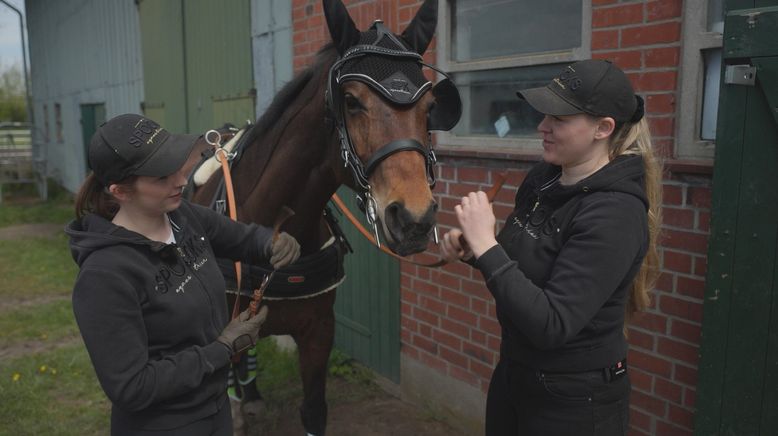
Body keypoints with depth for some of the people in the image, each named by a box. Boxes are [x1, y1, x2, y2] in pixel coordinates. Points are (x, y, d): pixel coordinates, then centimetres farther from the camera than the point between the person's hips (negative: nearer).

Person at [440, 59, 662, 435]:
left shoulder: (615, 214, -26)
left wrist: (486, 245, -31)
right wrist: (472, 249, -7)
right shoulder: (542, 178, -3)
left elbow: (550, 326, -31)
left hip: (574, 402, -7)